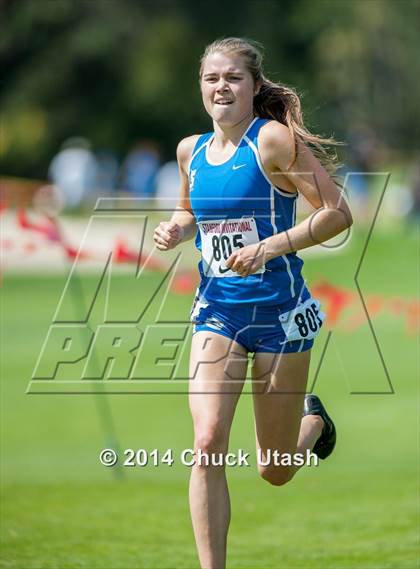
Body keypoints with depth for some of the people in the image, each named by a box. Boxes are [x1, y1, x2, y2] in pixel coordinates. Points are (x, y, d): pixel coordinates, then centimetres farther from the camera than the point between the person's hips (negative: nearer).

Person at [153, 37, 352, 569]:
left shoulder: (274, 140, -13)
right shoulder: (191, 150, 5)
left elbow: (337, 214, -14)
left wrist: (268, 248, -22)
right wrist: (175, 229, 1)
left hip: (279, 312, -4)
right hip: (217, 311, 4)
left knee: (275, 472, 9)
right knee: (208, 445, -16)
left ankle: (313, 419, 44)